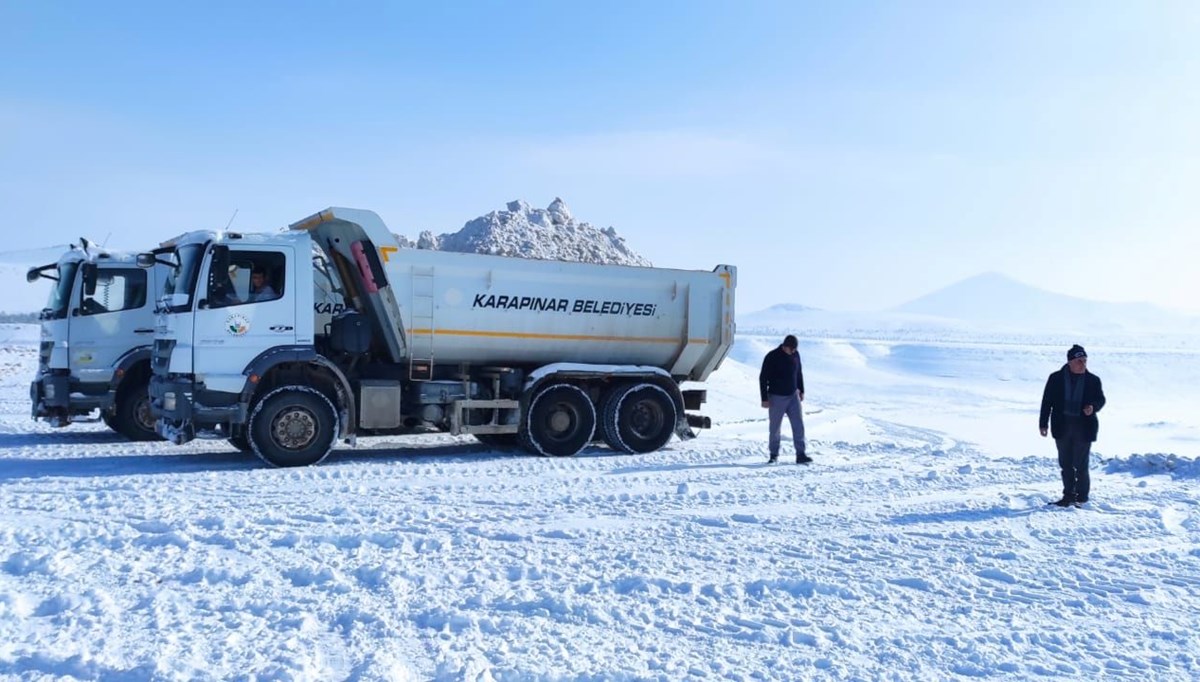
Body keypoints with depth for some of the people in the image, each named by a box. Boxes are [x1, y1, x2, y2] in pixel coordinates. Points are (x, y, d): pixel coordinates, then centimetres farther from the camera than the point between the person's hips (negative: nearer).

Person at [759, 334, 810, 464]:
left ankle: (801, 455, -2)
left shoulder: (795, 355, 2)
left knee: (799, 425, -4)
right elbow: (763, 378, -11)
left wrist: (801, 390, 19)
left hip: (793, 396, 4)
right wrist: (764, 398, -13)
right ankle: (773, 455, 15)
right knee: (774, 428, 3)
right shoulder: (772, 357, -13)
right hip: (776, 397, -4)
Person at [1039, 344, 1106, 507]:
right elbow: (1047, 402, 3)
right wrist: (1043, 423, 1)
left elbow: (1101, 399, 8)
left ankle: (1082, 497, 10)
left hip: (1084, 428, -2)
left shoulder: (1093, 380, 0)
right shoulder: (1056, 379, 0)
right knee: (1066, 464, 10)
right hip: (1062, 427, 2)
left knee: (1081, 465, -3)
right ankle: (1069, 495, 21)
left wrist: (1093, 407, -15)